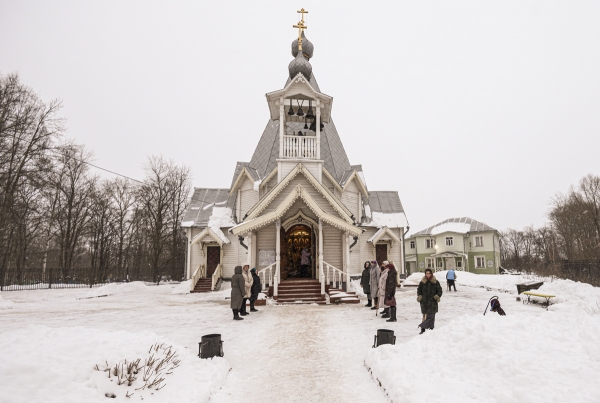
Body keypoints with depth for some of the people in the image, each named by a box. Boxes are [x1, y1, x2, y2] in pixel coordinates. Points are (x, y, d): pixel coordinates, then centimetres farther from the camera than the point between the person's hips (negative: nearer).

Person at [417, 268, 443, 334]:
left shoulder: (436, 282, 3)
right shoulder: (422, 282, 4)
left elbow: (439, 290, 8)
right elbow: (419, 290, 14)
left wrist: (437, 296, -8)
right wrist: (419, 296, -1)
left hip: (432, 301, 0)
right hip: (424, 301, 0)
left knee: (432, 315, 4)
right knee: (425, 315, -1)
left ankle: (431, 328, 16)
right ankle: (423, 329, 4)